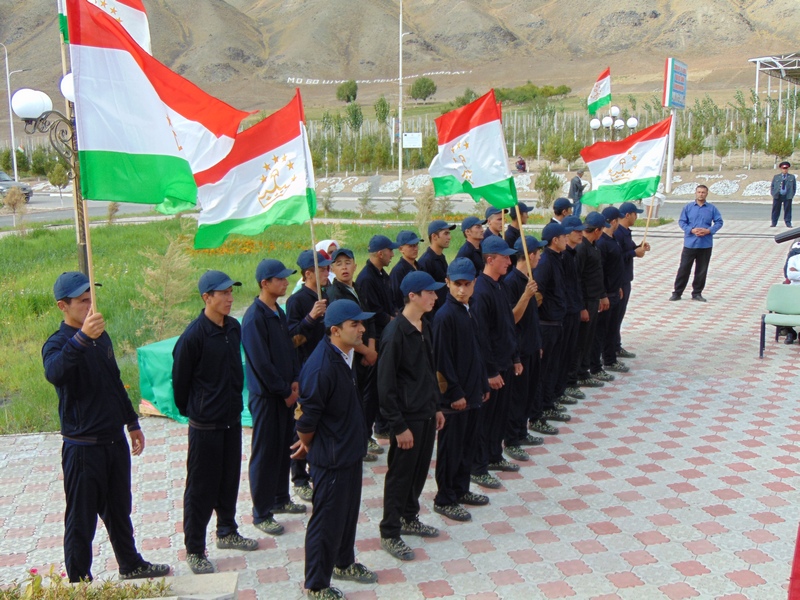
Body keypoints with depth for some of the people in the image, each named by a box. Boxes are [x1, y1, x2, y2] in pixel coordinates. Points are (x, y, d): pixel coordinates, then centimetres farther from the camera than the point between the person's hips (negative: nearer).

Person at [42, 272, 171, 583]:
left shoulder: (101, 337, 8)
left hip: (115, 440, 8)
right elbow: (54, 372, -42)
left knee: (119, 511, 22)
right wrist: (81, 337, -56)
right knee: (81, 521, 5)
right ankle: (80, 582, 19)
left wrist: (132, 422, 22)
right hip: (82, 448, -7)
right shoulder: (58, 343, -17)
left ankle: (131, 565, 38)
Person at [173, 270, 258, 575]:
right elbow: (180, 380, -9)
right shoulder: (193, 336, -20)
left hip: (232, 419, 7)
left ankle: (227, 532, 37)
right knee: (201, 488, 4)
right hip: (205, 425, -7)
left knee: (229, 480, 19)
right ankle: (194, 550, 18)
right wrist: (189, 410, 2)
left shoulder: (234, 327, 2)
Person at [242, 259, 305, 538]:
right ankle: (261, 513, 11)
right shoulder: (254, 317, -19)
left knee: (284, 446, 17)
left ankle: (280, 499, 33)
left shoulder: (279, 312, 8)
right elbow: (261, 363, -20)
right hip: (266, 395, -8)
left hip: (285, 392, 8)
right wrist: (285, 391, -13)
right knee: (265, 453, 0)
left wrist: (295, 380, 2)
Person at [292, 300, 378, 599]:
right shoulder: (322, 367, -30)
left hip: (349, 449, 9)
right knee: (327, 519, 6)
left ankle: (344, 563, 45)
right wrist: (307, 445, -3)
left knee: (348, 511, 24)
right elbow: (306, 417, -23)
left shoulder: (344, 355, 0)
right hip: (330, 457, -9)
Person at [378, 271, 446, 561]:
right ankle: (389, 533, 17)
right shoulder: (396, 333, -21)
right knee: (400, 474, 4)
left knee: (420, 470, 19)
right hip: (407, 417, -8)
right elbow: (386, 384, -19)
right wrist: (399, 426, -18)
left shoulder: (424, 326, 7)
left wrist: (436, 406, 18)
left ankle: (409, 518, 36)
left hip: (427, 414, 8)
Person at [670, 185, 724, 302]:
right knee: (684, 268, 0)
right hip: (690, 244, -1)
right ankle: (677, 292, 7)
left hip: (706, 245, 1)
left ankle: (697, 293, 18)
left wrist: (709, 230, -12)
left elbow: (719, 222, 5)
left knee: (702, 270, 7)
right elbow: (681, 222, 2)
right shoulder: (688, 207, 2)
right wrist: (691, 230, -14)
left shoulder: (712, 208, 3)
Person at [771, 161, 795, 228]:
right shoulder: (776, 177, 11)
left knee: (787, 210, 2)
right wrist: (773, 194, -1)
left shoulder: (792, 177, 9)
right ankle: (774, 223, 11)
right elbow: (772, 186, 11)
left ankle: (788, 223, 9)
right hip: (777, 196, 1)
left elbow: (794, 187, 9)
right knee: (776, 210, 3)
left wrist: (792, 195, -1)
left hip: (788, 196, 0)